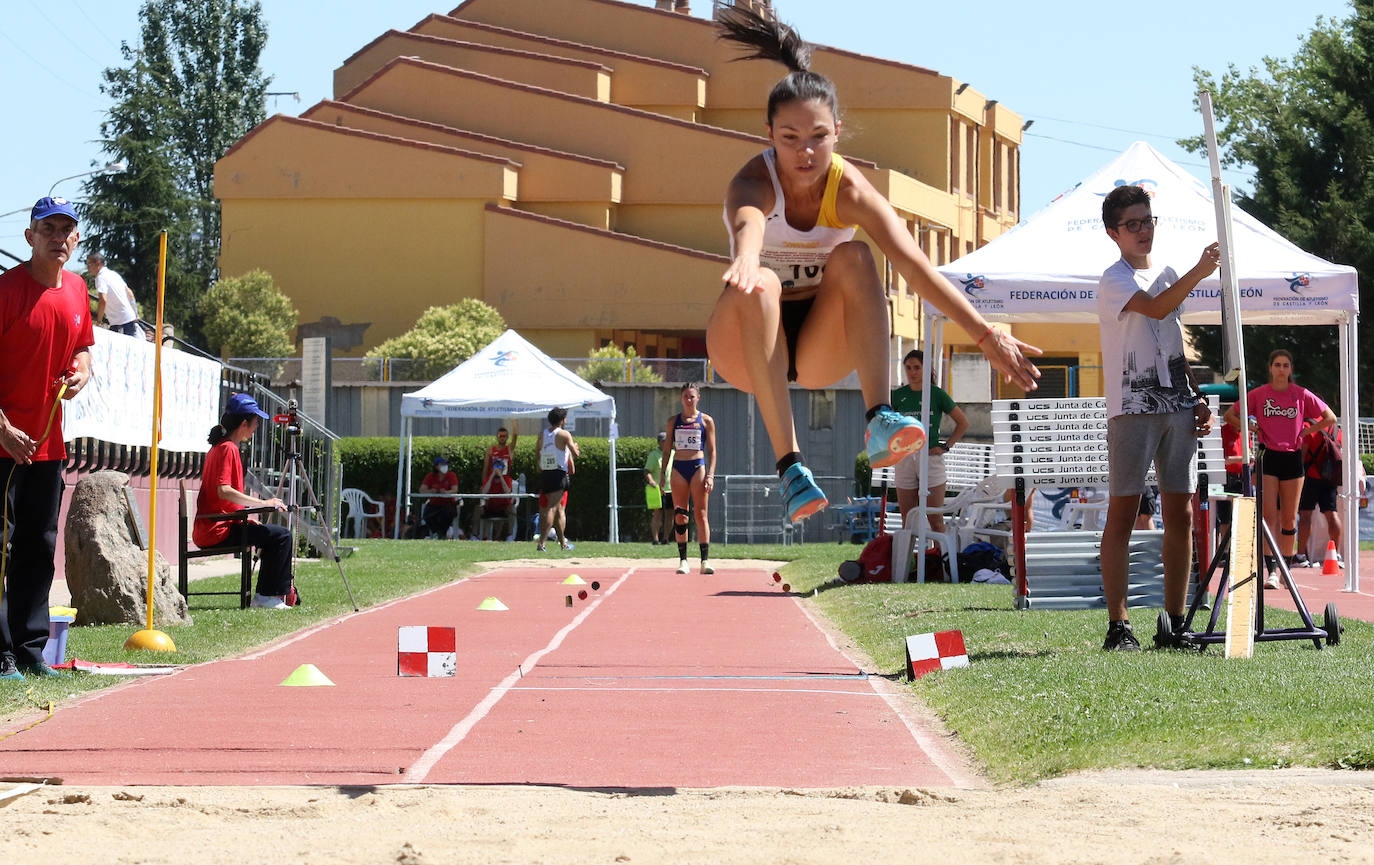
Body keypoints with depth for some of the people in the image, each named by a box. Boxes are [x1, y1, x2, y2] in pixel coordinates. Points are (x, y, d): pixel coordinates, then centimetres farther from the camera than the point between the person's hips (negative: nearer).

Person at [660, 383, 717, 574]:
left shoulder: (706, 421, 5)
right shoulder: (673, 421, 11)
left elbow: (712, 451, 4)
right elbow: (666, 449, 14)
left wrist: (710, 474, -6)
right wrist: (662, 473, 5)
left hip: (698, 466, -2)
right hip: (678, 468, 2)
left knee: (701, 514, -7)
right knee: (679, 516, 0)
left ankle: (705, 560, -7)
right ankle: (683, 560, 4)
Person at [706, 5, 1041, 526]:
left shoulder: (849, 190, -16)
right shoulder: (754, 183, -22)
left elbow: (913, 263, -27)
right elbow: (746, 224, -49)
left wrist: (984, 335, -40)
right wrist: (745, 256, -74)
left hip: (822, 346, 2)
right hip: (748, 351, -2)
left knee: (853, 257, -26)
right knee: (759, 285, -35)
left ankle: (879, 421, -38)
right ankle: (789, 464, -43)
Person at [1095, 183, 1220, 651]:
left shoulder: (1167, 275, 19)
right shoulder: (1114, 280, -4)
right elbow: (1155, 308, -23)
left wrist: (1198, 399, 14)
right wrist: (1199, 272, -32)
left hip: (1177, 409, 7)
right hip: (1132, 410, -7)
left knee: (1181, 515, 5)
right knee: (1122, 514, -6)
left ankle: (1174, 622, 10)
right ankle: (1118, 625, -5)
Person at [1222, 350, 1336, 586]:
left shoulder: (1302, 395, 2)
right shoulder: (1258, 394, 1)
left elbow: (1330, 418, 10)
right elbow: (1230, 416, 11)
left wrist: (1305, 431, 1)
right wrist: (1250, 429, -3)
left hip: (1292, 458, 1)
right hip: (1268, 457, -1)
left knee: (1289, 519, 6)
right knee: (1269, 516, -11)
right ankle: (1272, 571, -17)